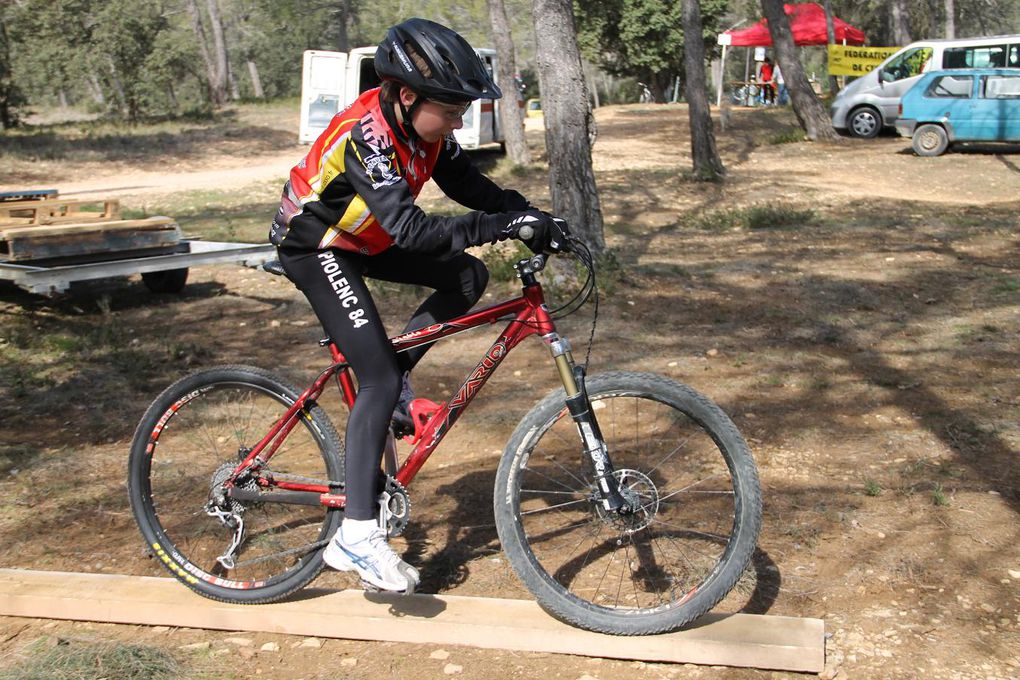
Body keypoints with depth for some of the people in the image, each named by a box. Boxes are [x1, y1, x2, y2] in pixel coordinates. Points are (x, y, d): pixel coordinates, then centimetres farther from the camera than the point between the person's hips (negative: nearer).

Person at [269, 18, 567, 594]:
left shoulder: (424, 127, -9)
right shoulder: (367, 136, -33)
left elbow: (473, 188, -4)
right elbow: (414, 231, -42)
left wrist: (537, 217, -18)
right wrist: (507, 226, -43)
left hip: (365, 238, 8)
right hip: (317, 246, -8)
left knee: (469, 277, -3)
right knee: (379, 379, -16)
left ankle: (393, 380, 8)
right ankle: (357, 536, -11)